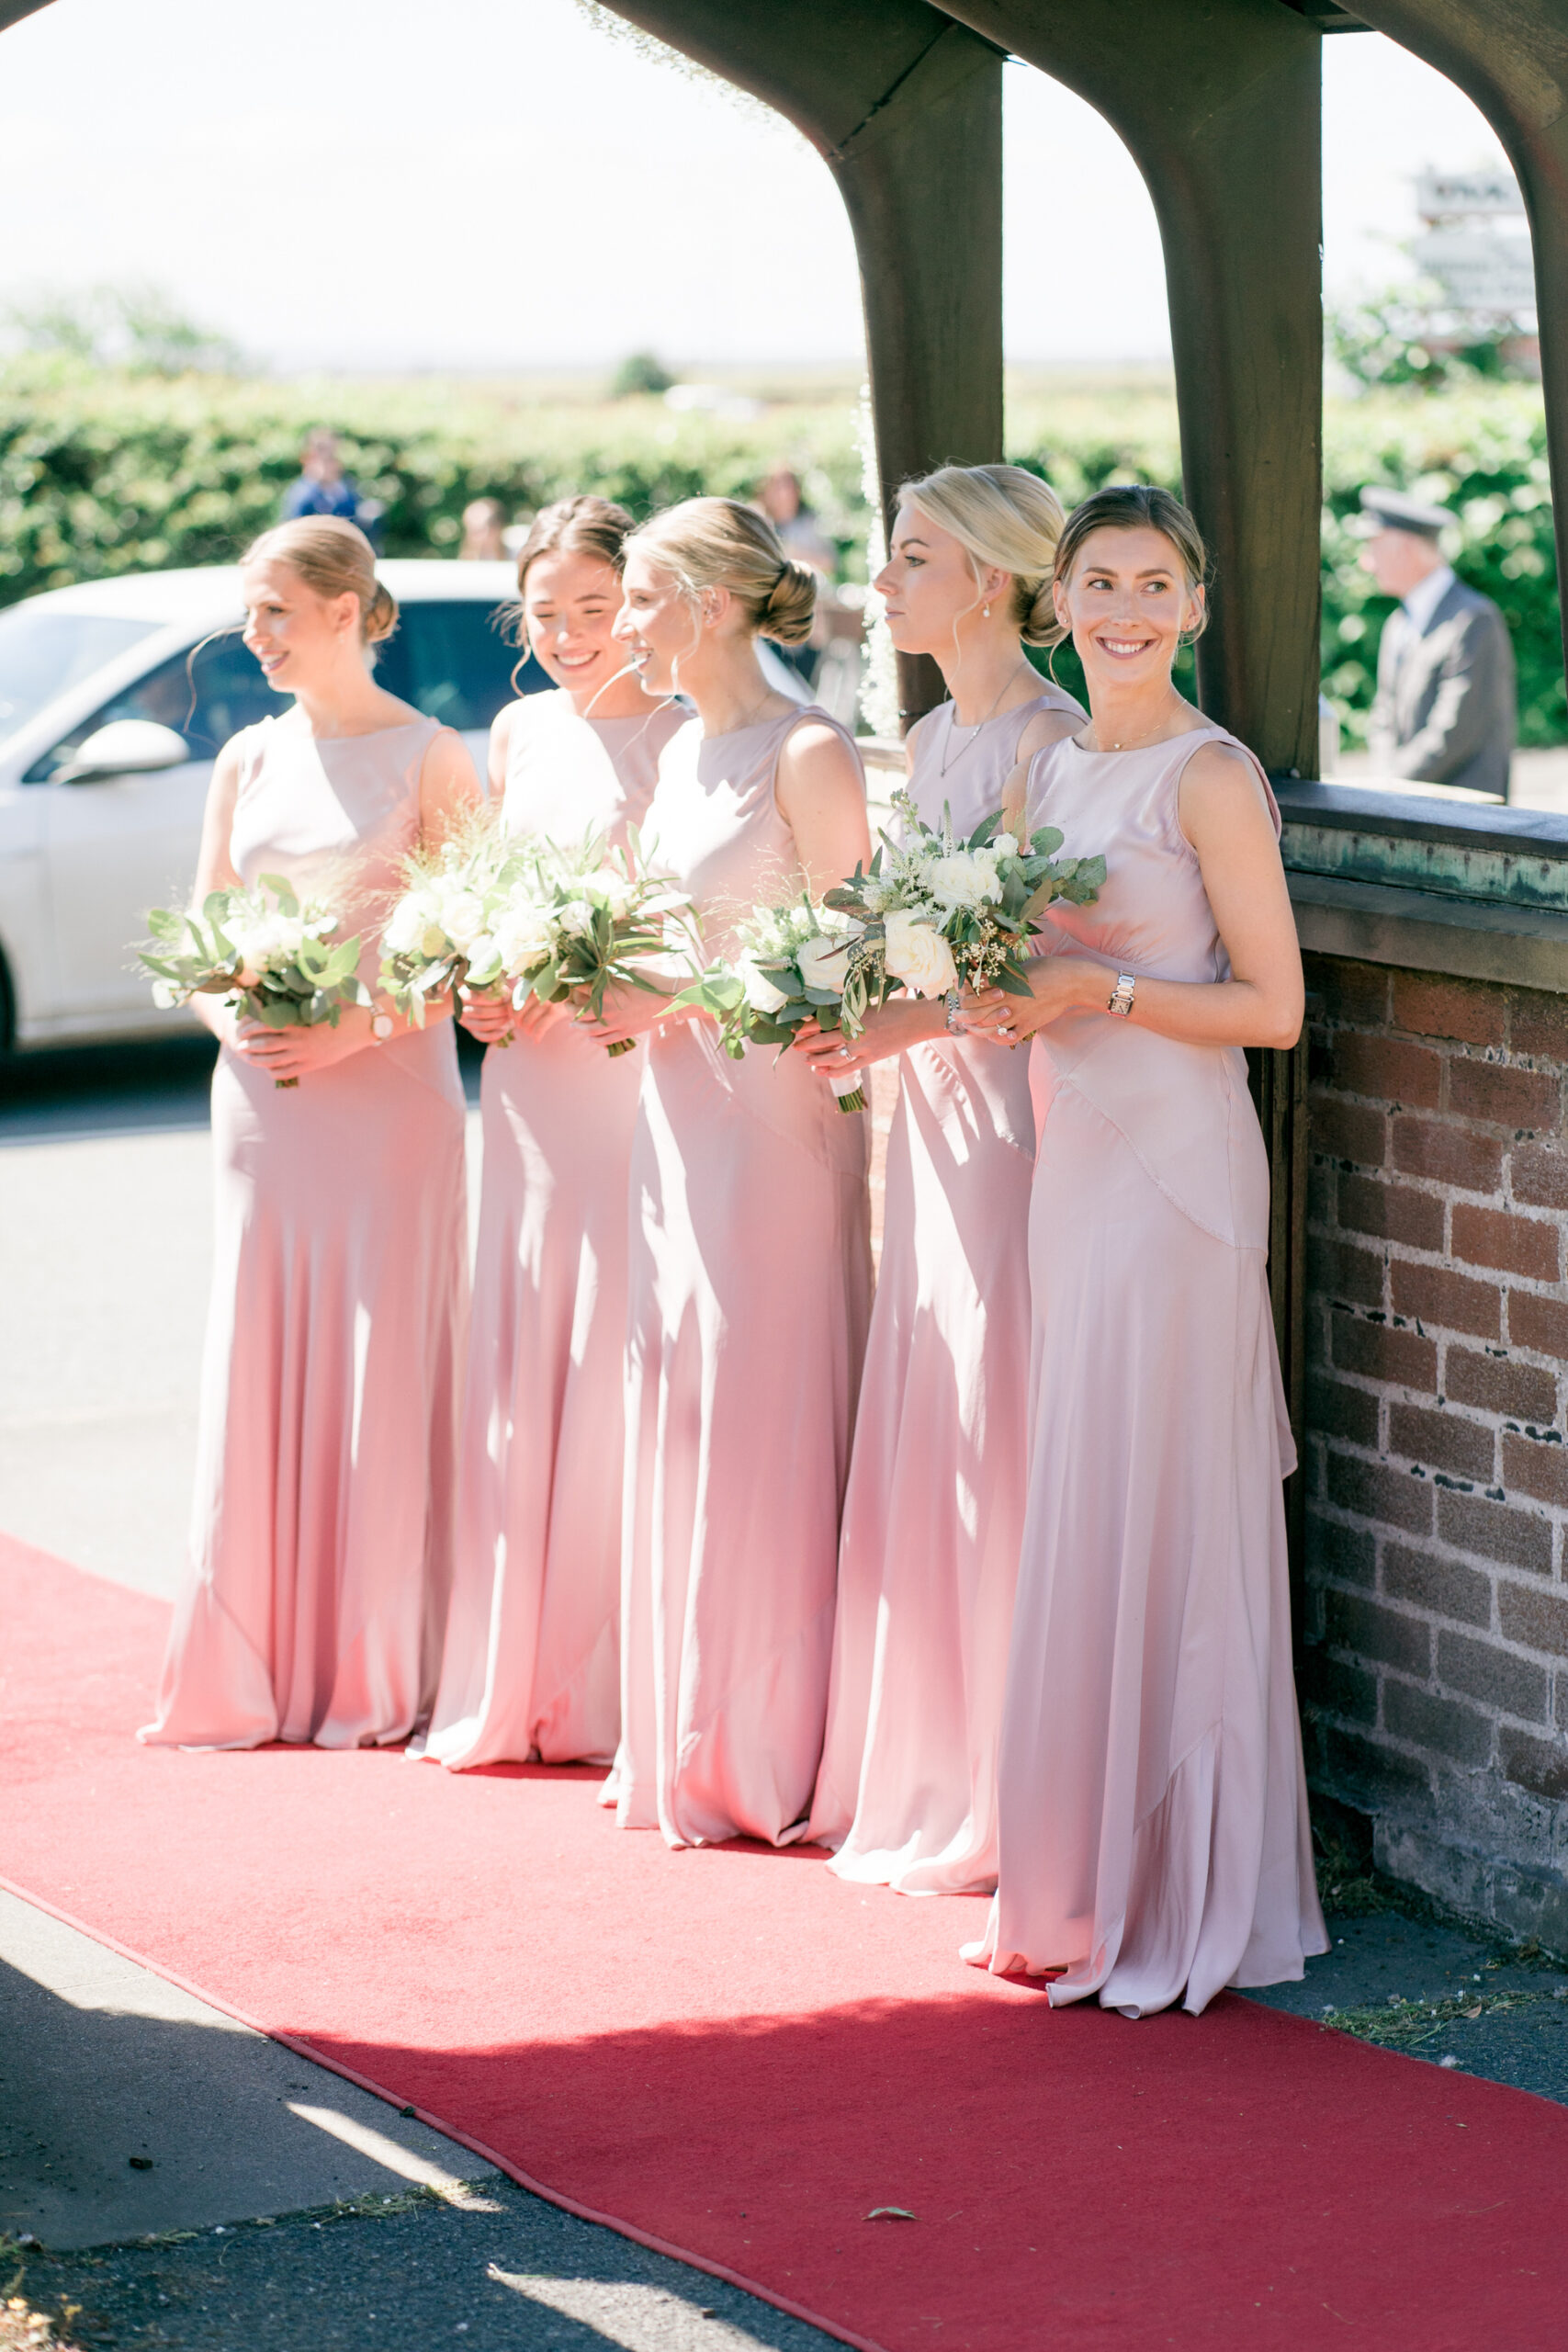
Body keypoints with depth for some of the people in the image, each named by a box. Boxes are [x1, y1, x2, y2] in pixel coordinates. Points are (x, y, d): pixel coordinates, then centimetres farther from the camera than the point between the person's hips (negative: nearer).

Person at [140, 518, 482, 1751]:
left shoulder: (430, 757, -3)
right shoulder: (247, 759, 12)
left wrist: (352, 1032, -17)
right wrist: (233, 1023, -6)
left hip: (387, 1092, -5)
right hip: (259, 1097, 5)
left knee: (380, 1371, -3)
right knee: (258, 1372, 4)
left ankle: (381, 1676, 5)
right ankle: (253, 1674, 10)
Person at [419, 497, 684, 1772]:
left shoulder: (681, 742, -6)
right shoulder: (518, 733, 13)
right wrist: (478, 988, 2)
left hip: (637, 1080, -6)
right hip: (528, 1082, 6)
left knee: (616, 1369, -3)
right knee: (516, 1372, 8)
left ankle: (616, 1694, 5)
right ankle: (510, 1682, 16)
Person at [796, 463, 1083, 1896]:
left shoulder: (1048, 736, -11)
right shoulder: (933, 741, 16)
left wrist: (912, 1022, -23)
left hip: (1019, 1103, -9)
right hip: (936, 1103, 9)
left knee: (995, 1443, -5)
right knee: (921, 1438, 10)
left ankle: (1008, 1803, 2)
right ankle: (922, 1772, 18)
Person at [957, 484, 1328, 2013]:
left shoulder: (1209, 777, -9)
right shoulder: (1049, 768, 14)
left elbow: (1272, 1008, -11)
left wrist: (1095, 989, -17)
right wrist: (994, 993, 3)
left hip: (1177, 1170, -8)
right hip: (1069, 1159, 8)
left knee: (1153, 1522, -4)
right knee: (1073, 1523, 10)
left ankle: (1175, 1903, 4)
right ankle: (1077, 1884, 17)